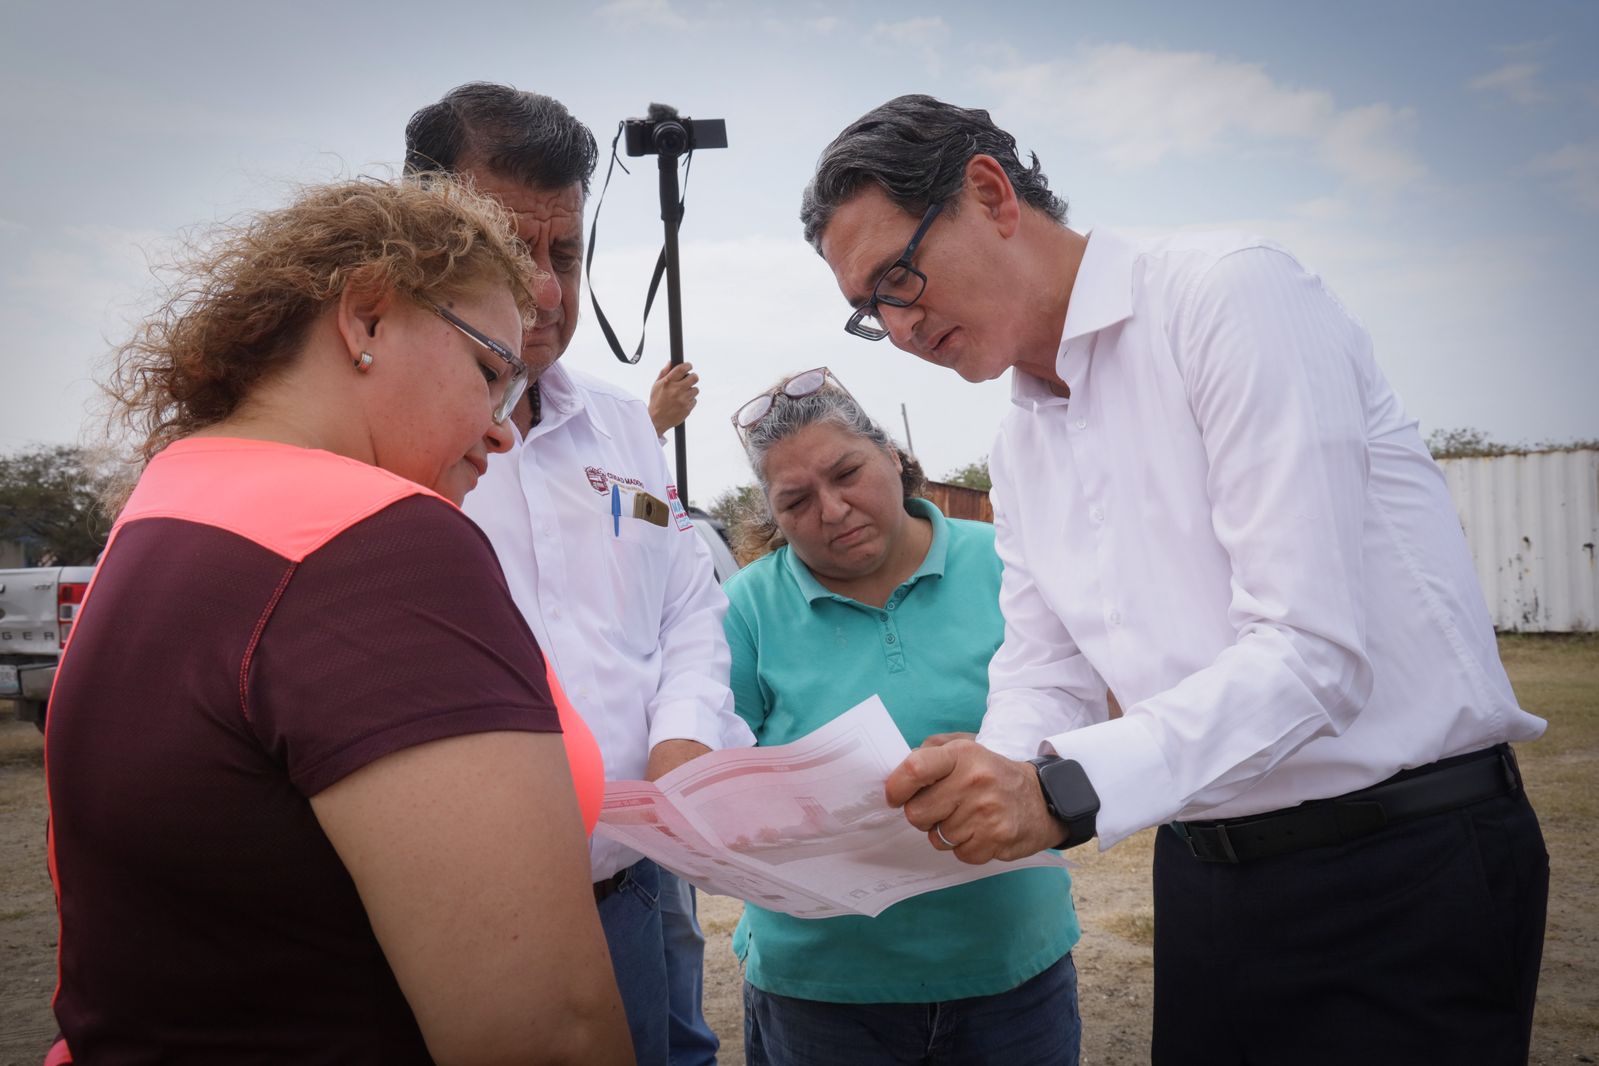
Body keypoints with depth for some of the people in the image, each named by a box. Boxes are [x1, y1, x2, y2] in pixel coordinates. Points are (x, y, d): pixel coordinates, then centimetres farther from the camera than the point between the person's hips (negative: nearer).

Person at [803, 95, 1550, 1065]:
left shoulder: (1232, 291, -15)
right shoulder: (1021, 448, 10)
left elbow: (1315, 651, -23)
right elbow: (1045, 692, 6)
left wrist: (1066, 789, -32)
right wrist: (943, 802, -13)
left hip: (1408, 861, -6)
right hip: (1204, 869, 7)